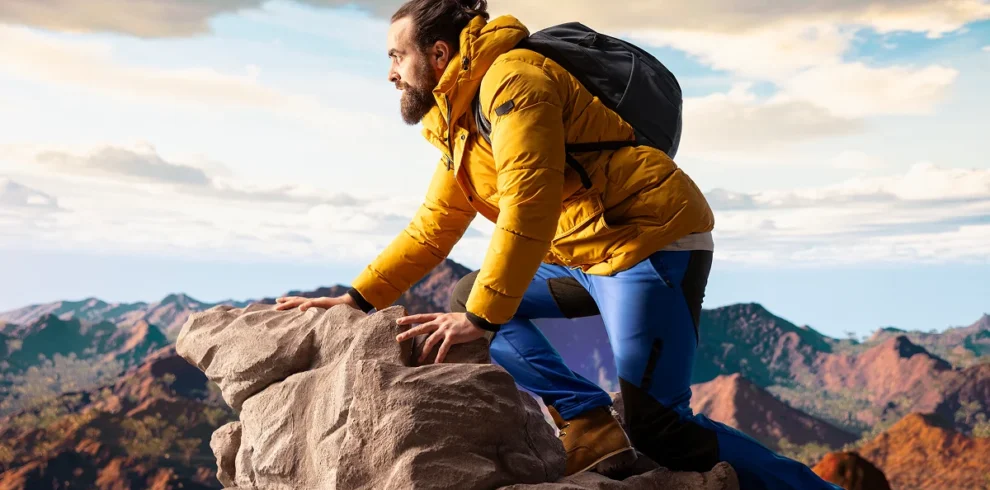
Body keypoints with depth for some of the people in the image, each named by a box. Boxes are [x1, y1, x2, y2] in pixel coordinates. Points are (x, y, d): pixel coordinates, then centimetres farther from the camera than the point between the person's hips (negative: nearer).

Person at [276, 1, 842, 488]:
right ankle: (589, 424, -4)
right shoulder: (458, 125, 17)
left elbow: (528, 205, -24)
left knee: (657, 428, -15)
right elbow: (430, 231, 18)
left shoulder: (510, 77, -13)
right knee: (466, 298, 8)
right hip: (589, 256, 10)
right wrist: (355, 300, 11)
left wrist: (483, 316, -26)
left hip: (654, 239, -10)